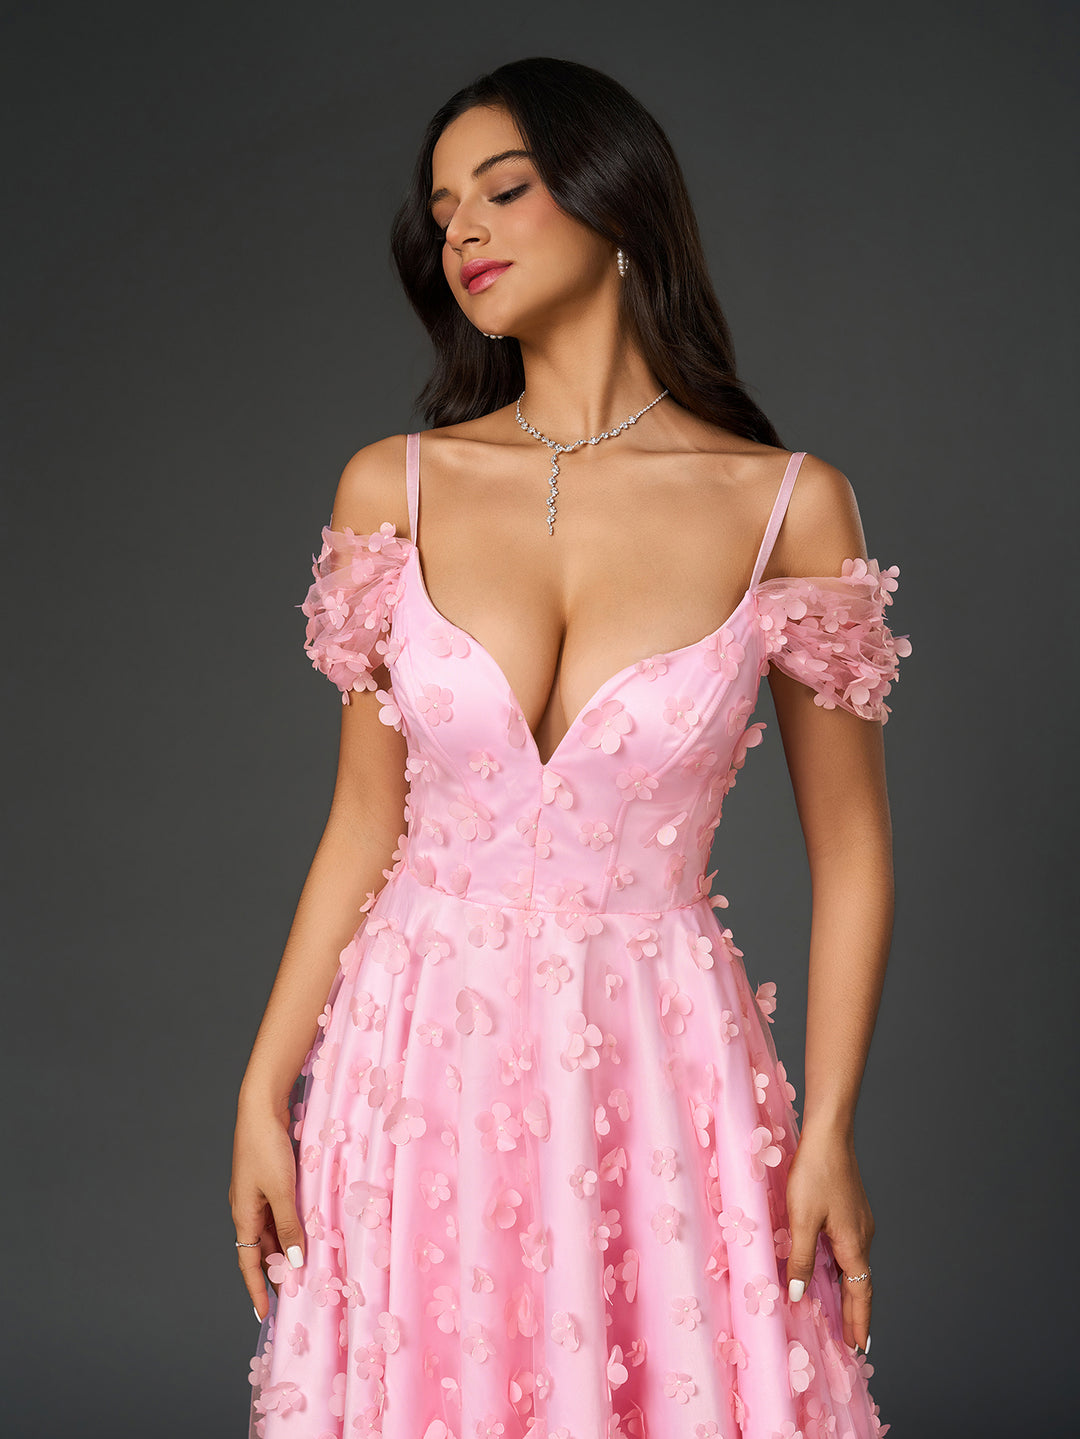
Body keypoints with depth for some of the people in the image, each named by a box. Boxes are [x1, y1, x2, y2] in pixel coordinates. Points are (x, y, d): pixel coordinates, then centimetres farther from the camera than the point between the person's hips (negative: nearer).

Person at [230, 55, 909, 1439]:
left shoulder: (787, 506, -4)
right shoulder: (394, 488, 1)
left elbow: (850, 852, 0)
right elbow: (366, 822, 5)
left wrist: (829, 1132, -4)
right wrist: (262, 1093, 2)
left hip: (664, 1071, -1)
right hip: (422, 1066, 2)